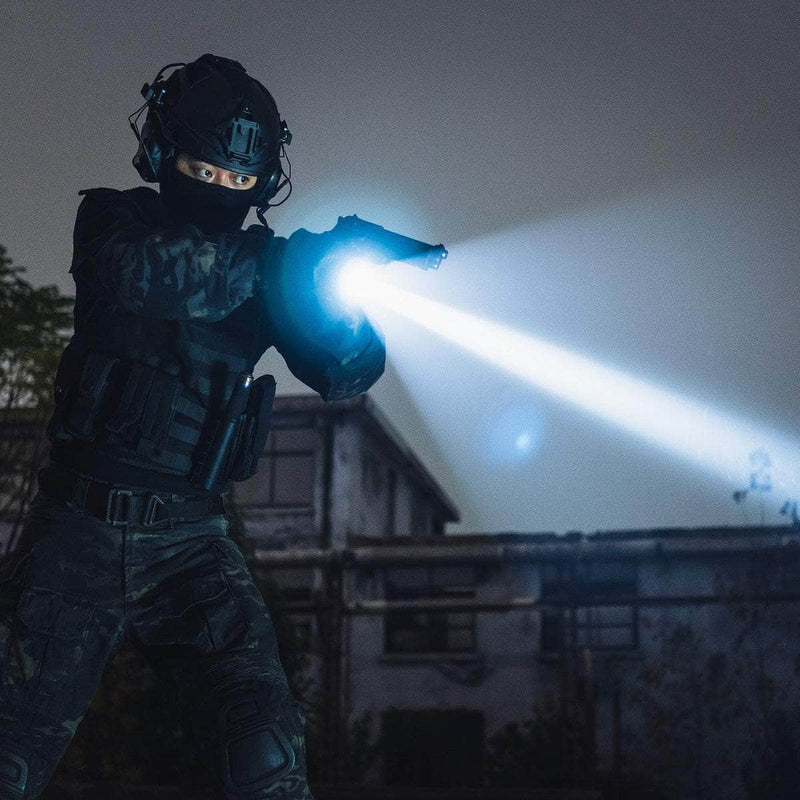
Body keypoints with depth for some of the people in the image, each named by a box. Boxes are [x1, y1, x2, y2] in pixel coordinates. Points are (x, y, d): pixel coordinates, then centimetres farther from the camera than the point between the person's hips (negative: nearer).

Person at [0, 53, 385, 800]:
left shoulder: (257, 266, 7)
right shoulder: (114, 219, 1)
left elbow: (344, 373, -1)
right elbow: (140, 273, -23)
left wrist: (339, 305, -22)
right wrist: (268, 259, -26)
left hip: (189, 542, 2)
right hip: (80, 527, -1)